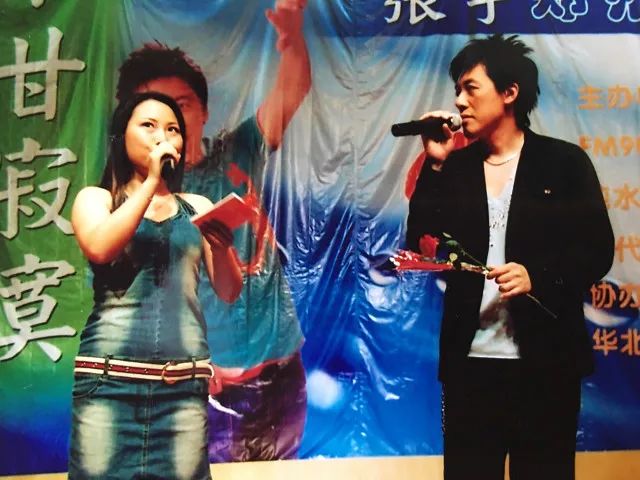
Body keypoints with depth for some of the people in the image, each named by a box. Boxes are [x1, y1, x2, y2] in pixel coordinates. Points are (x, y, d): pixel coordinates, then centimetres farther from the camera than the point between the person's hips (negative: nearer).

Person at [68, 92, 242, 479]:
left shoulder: (197, 207, 15)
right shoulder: (96, 198, 11)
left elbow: (229, 292, 9)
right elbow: (99, 248, -12)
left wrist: (221, 245, -11)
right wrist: (150, 182, -5)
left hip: (184, 381, 2)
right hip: (109, 376, -1)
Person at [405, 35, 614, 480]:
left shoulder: (565, 162, 1)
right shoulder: (456, 166, 10)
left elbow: (597, 251, -2)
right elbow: (420, 243, 1)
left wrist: (537, 276, -18)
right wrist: (436, 164, -4)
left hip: (544, 360, -2)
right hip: (469, 359, 3)